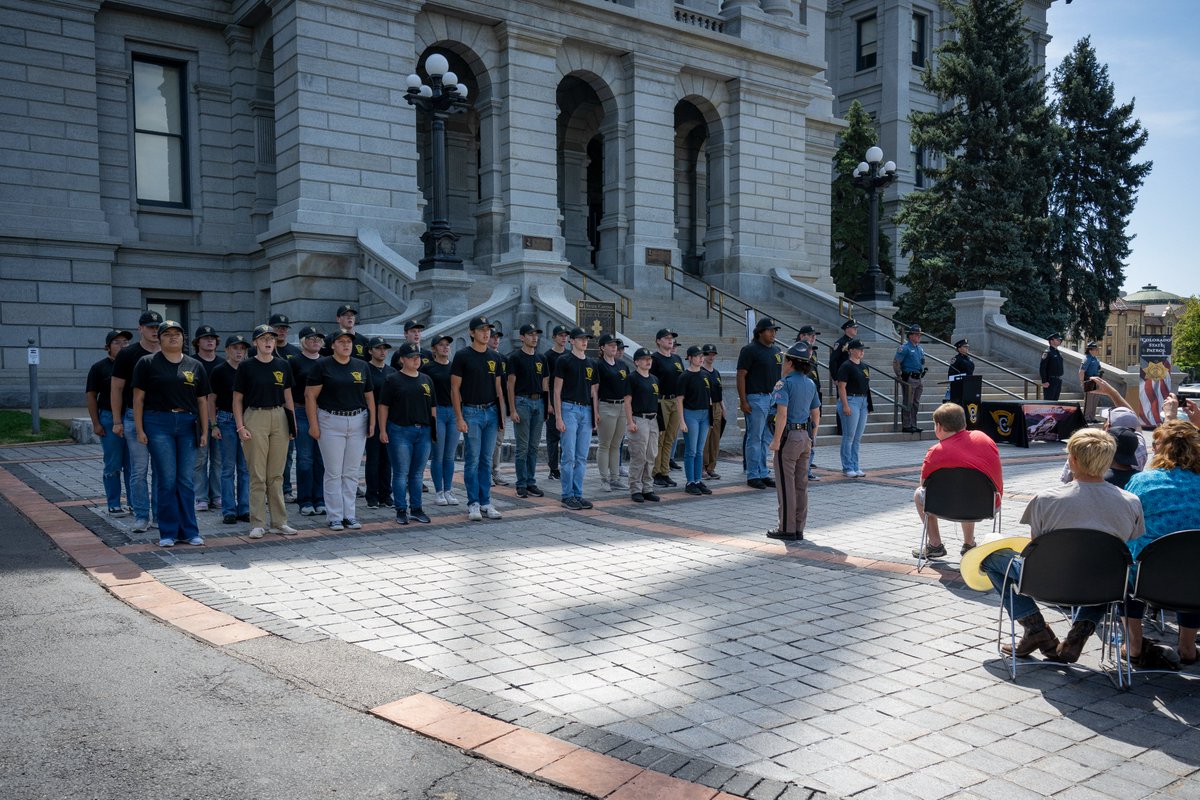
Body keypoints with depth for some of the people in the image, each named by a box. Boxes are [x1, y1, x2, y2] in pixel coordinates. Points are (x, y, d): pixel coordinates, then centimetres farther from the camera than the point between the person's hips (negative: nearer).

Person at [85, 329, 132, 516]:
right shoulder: (99, 367, -1)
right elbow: (91, 396, -1)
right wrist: (96, 423, -7)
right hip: (109, 418, -3)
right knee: (113, 465, 1)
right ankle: (114, 505, 9)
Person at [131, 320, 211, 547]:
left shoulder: (195, 366, 12)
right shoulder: (147, 363, 4)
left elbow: (202, 402, 13)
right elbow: (138, 398, 1)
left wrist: (204, 432, 7)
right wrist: (139, 430, -5)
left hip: (187, 425, 3)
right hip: (159, 424, -2)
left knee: (186, 481, 4)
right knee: (167, 480, -2)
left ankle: (189, 531, 12)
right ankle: (168, 533, 7)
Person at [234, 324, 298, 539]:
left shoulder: (282, 365, 9)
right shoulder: (246, 366, -1)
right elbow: (237, 399, 0)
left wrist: (293, 423, 10)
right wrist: (240, 427, -8)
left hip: (279, 418, 4)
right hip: (255, 418, -3)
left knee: (276, 475, 9)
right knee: (258, 475, -1)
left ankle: (279, 522, 15)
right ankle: (258, 524, 6)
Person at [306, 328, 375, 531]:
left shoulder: (362, 366, 10)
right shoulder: (323, 365, -2)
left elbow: (369, 396, 14)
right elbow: (310, 395, -5)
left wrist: (372, 421, 6)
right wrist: (313, 424, -11)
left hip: (358, 422, 4)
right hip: (331, 422, -4)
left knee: (352, 472, 7)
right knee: (333, 472, 1)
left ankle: (349, 515, 15)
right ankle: (335, 517, 8)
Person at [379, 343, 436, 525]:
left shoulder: (426, 380, 14)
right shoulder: (393, 379, -1)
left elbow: (432, 407, 17)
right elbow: (383, 406, -3)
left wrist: (435, 429, 12)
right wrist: (383, 430, -8)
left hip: (423, 431, 5)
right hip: (400, 431, -4)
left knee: (417, 474, 10)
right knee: (401, 473, 0)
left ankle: (416, 509, 18)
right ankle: (401, 511, 7)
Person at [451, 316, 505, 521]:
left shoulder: (495, 357, 11)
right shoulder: (462, 356, -5)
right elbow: (455, 388, -6)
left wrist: (502, 412, 8)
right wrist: (459, 418, -12)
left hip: (491, 412, 5)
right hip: (471, 413, -5)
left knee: (486, 461, 8)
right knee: (472, 460, -2)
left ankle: (485, 503, 14)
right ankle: (473, 504, 6)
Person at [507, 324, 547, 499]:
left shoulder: (541, 358, 13)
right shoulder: (515, 357, -4)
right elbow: (511, 384, -7)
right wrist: (512, 409, -13)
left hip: (538, 402, 6)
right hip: (522, 402, -6)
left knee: (534, 446, 9)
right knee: (522, 447, -3)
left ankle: (531, 483, 15)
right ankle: (521, 485, 4)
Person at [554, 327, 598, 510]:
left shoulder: (590, 364, 15)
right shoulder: (564, 361, -2)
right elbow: (557, 390, -5)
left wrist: (596, 412, 7)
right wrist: (558, 416, -11)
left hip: (586, 411, 6)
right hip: (569, 409, -6)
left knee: (582, 458, 7)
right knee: (569, 456, -5)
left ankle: (578, 495, 14)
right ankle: (567, 496, 3)